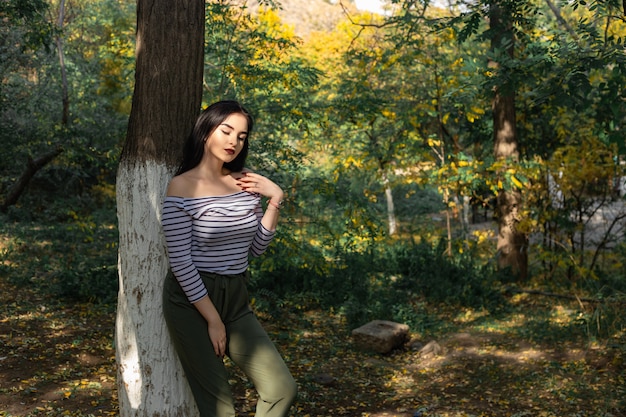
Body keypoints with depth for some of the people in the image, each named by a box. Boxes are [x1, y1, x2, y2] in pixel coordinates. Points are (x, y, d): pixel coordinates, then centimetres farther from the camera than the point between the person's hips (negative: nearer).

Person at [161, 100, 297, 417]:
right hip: (192, 299, -5)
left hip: (236, 299, 6)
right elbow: (180, 261, -15)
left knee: (282, 390, -3)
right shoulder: (182, 187, -13)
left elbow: (256, 248, 7)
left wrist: (275, 200, -5)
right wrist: (212, 319, -14)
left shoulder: (246, 183, 5)